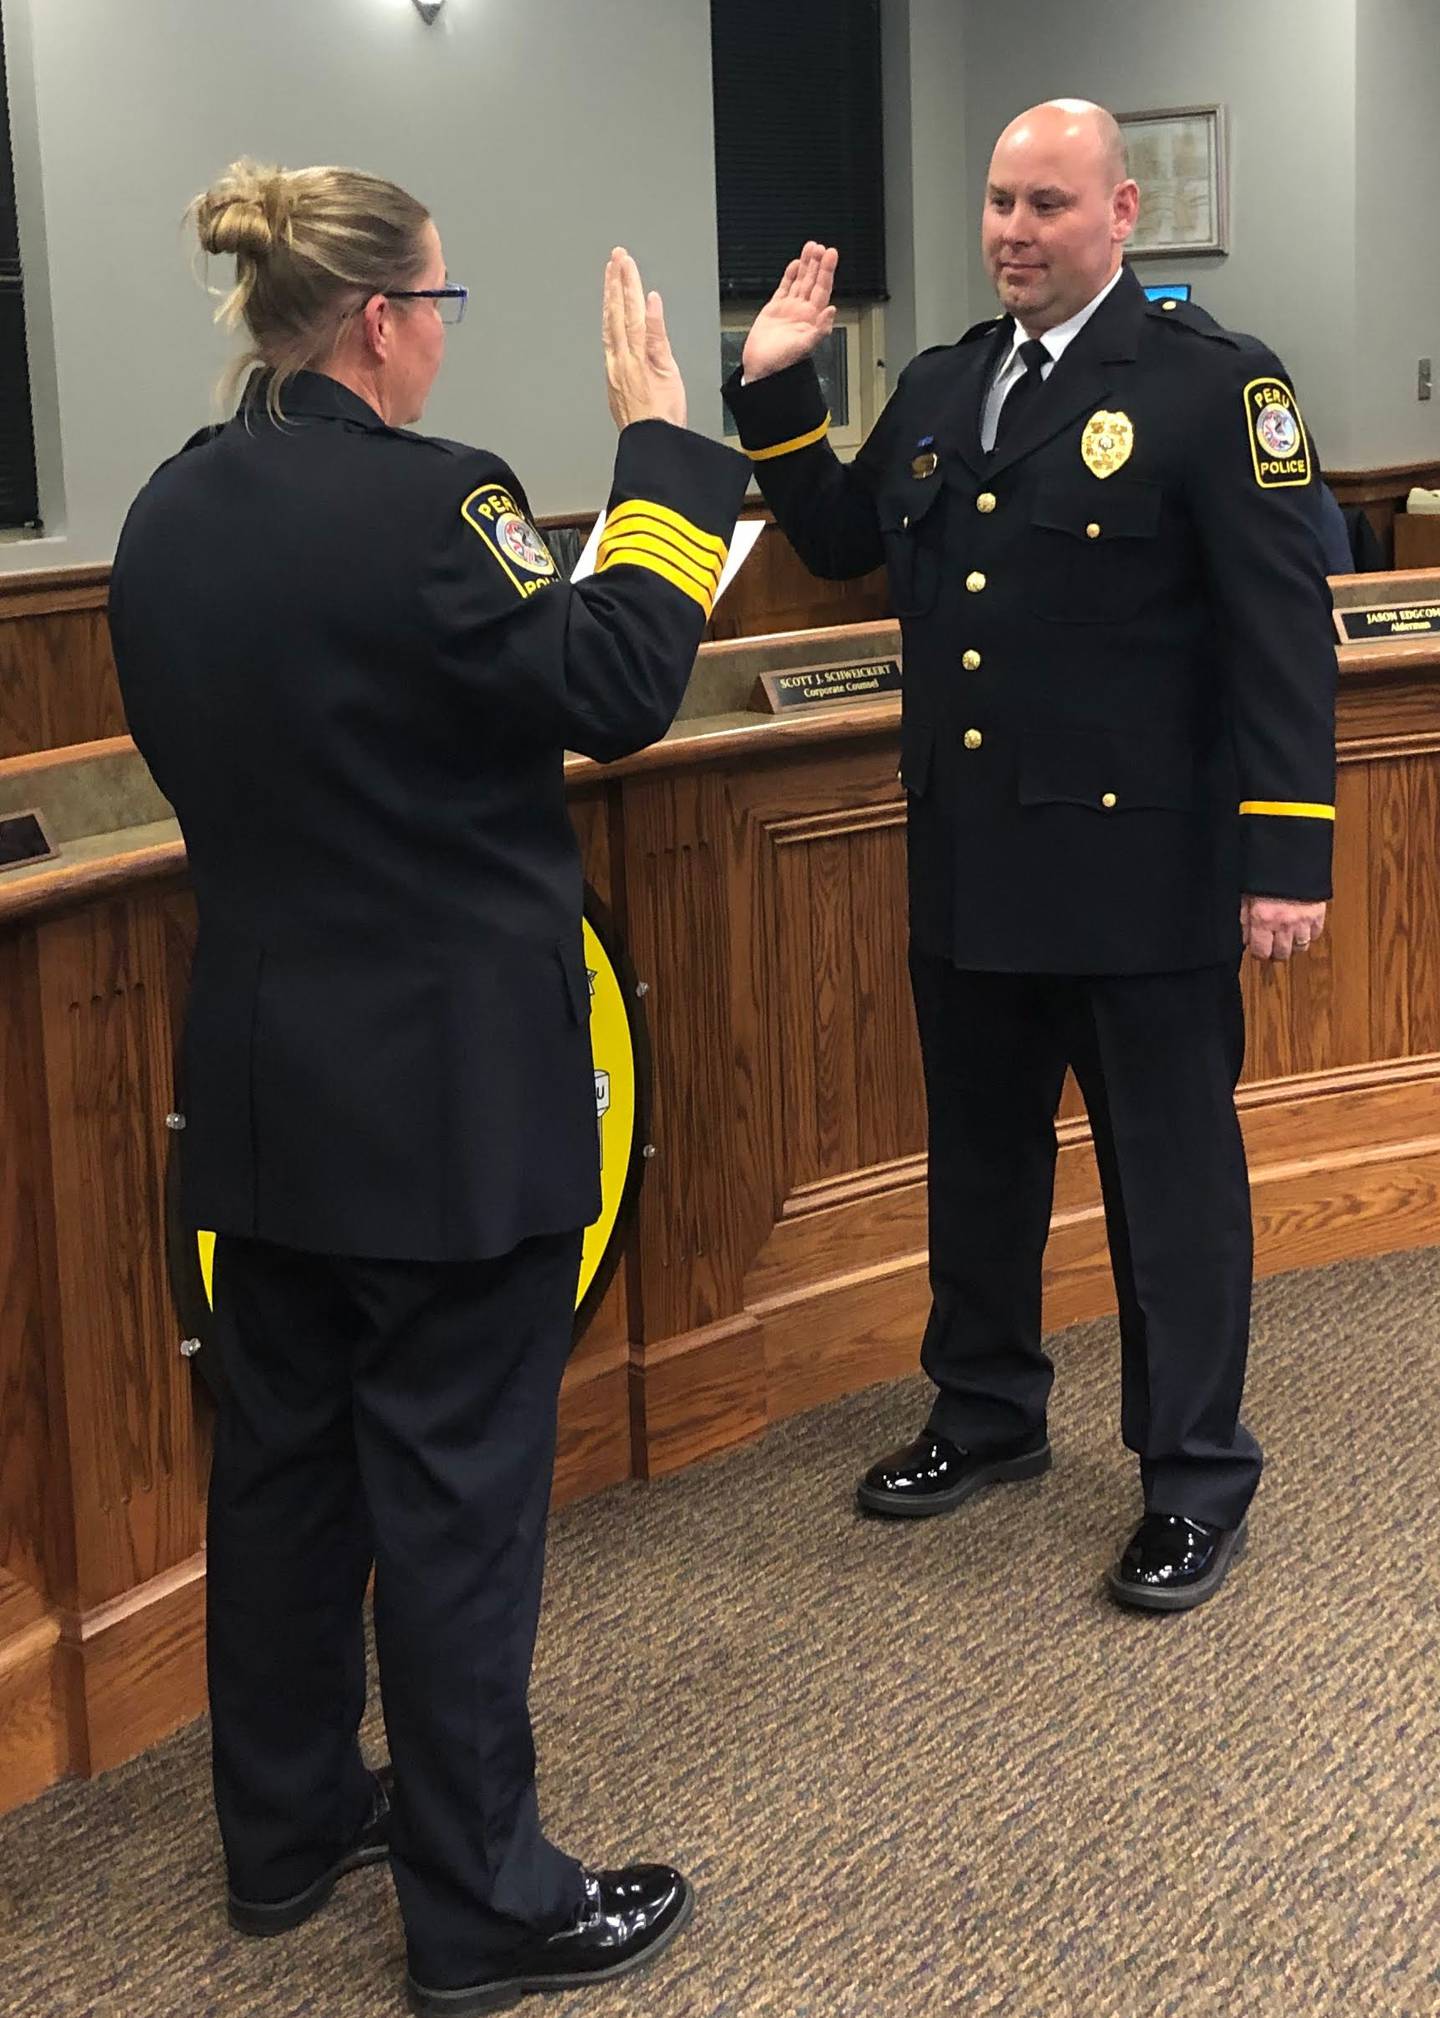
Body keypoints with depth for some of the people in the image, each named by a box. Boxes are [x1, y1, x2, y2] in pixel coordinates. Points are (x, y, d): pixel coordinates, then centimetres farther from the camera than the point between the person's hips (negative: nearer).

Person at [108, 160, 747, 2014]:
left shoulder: (171, 514, 5)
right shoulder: (422, 501, -20)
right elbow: (615, 691, -16)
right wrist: (659, 444, -11)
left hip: (260, 1075, 8)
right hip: (446, 1090, -8)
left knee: (280, 1448, 18)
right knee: (456, 1484, 2)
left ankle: (283, 1825, 32)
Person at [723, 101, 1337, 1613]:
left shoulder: (1210, 382, -9)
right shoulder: (938, 388, 10)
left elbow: (1283, 626, -12)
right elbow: (842, 543, 21)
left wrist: (1287, 853, -17)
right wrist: (777, 397, 7)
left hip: (1139, 869, -6)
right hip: (968, 863, 6)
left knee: (1171, 1176, 4)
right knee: (978, 1159, 18)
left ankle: (1195, 1480, 18)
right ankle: (988, 1415, 36)